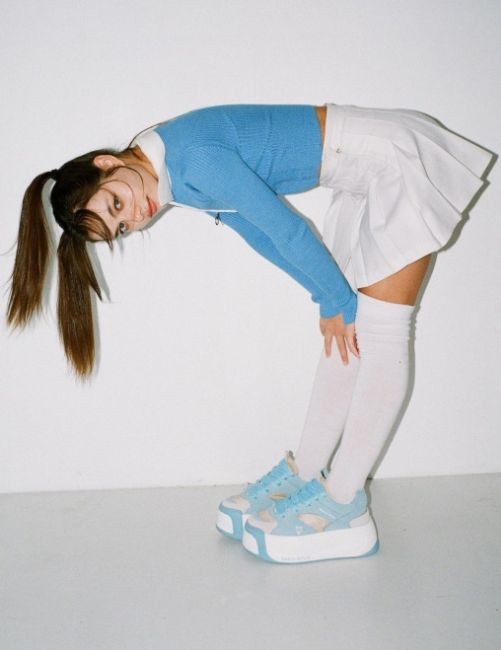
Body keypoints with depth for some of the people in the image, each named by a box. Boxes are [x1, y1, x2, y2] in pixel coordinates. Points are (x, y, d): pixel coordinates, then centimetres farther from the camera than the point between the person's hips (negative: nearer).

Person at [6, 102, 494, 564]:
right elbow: (262, 236, 8)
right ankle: (305, 470, 16)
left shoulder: (194, 158, -24)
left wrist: (339, 302, -8)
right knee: (350, 334, 9)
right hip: (368, 177, 9)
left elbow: (287, 229, -20)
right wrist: (332, 300, 5)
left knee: (375, 331, -8)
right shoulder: (186, 185, 4)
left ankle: (344, 505, -4)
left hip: (397, 157, -8)